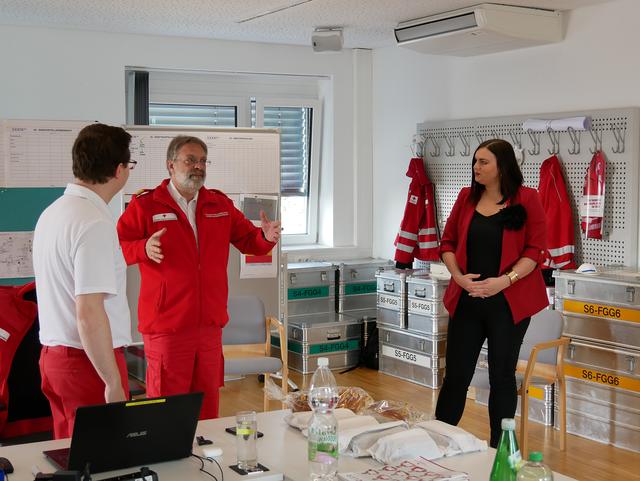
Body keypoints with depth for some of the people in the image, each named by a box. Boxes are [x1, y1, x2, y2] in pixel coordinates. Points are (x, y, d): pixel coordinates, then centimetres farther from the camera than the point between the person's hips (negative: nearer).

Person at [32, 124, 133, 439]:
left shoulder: (52, 212, 9)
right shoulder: (94, 223, -19)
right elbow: (89, 313, -24)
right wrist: (114, 383, -20)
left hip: (52, 354, 9)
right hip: (90, 359, -9)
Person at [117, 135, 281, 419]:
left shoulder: (220, 204, 13)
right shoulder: (145, 205, -3)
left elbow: (249, 241, 17)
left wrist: (266, 237, -5)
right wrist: (143, 249, -27)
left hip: (210, 326, 5)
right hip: (166, 328, -5)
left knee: (207, 407, 13)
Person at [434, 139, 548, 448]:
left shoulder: (527, 199, -3)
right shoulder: (467, 197, 7)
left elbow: (535, 250, -6)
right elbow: (447, 242, 10)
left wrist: (505, 280, -18)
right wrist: (458, 276, -6)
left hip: (508, 302, -3)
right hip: (467, 300, 3)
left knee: (502, 376, 7)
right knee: (456, 375, 5)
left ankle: (499, 449, 19)